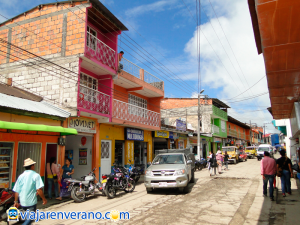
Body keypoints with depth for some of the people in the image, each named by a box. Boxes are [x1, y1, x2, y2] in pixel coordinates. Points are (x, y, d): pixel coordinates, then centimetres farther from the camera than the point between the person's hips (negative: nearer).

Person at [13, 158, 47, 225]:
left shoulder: (21, 176, 4)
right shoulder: (35, 175, -11)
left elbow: (16, 191, 6)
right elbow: (39, 190, -17)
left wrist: (16, 202, 17)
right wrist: (44, 199, -6)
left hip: (22, 202, 6)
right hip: (31, 202, -6)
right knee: (30, 218, 5)